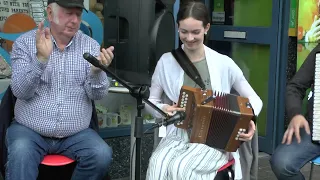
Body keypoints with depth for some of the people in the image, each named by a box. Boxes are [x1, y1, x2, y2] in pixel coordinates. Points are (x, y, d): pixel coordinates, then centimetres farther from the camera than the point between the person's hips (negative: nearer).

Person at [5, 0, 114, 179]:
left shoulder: (91, 46, 2)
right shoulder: (25, 42, -2)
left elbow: (97, 95, -5)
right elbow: (21, 92, -12)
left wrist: (97, 71, -26)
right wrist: (41, 59, -27)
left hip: (76, 133, 3)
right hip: (29, 130, -2)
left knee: (102, 156, -22)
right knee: (20, 154, -33)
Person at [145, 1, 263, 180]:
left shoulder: (223, 63, -1)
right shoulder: (166, 61, 3)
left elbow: (254, 99, 8)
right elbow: (150, 101, 14)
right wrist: (163, 109, -9)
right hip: (178, 134, 2)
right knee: (158, 165, -32)